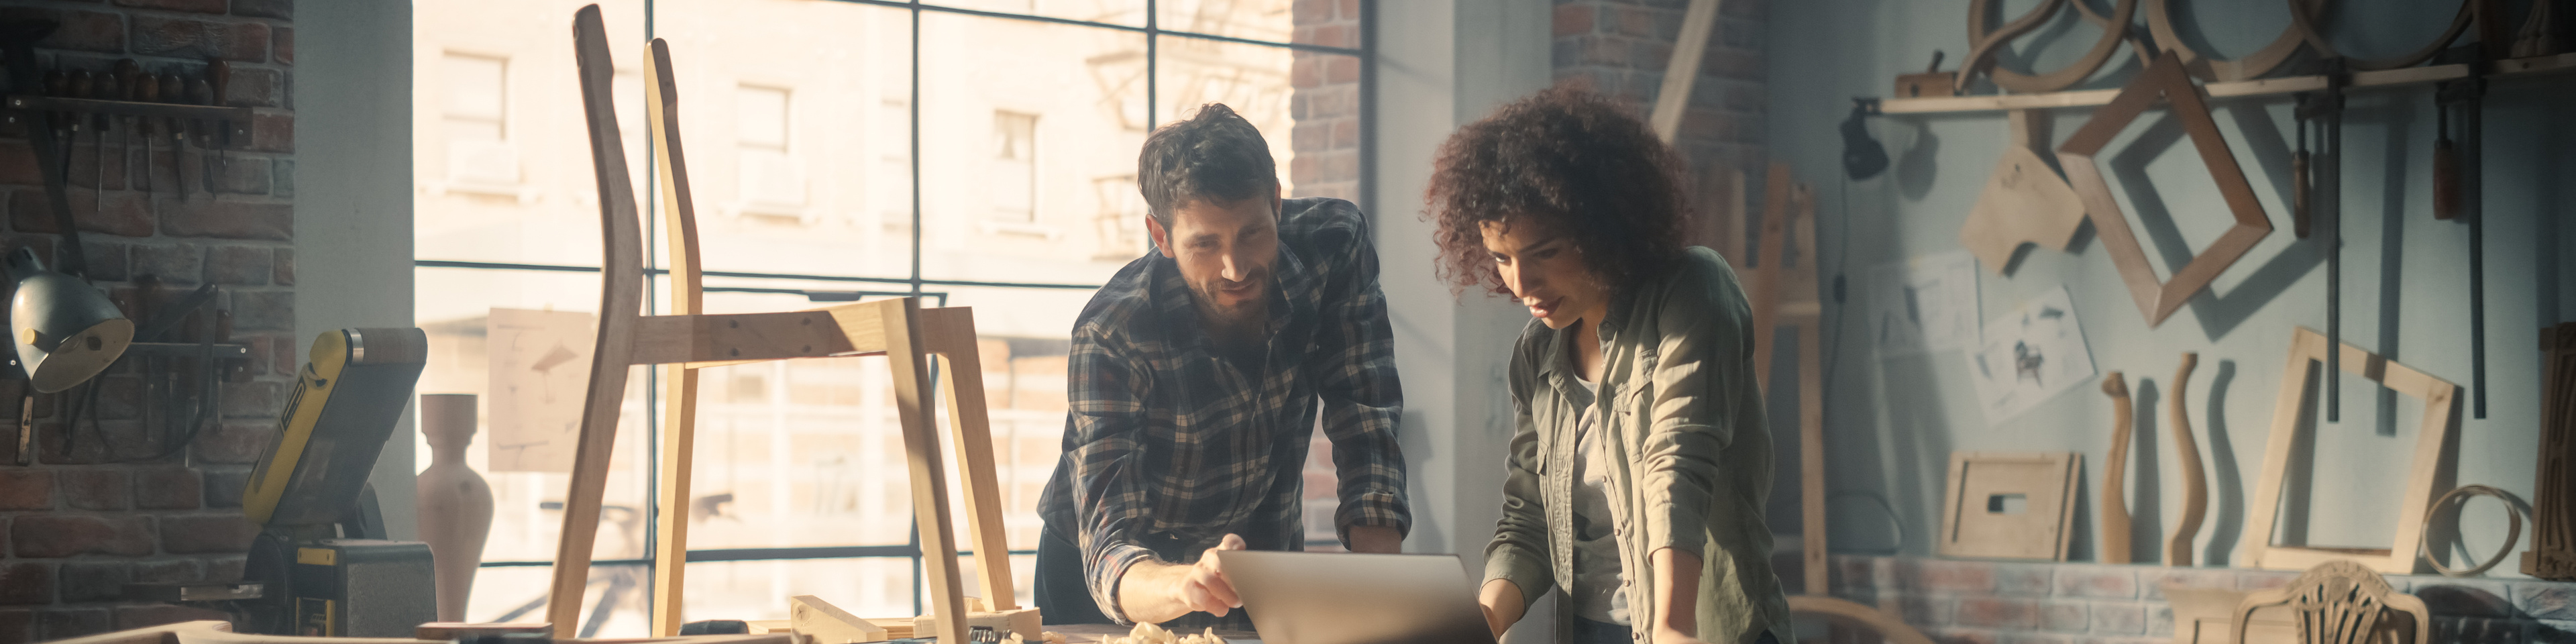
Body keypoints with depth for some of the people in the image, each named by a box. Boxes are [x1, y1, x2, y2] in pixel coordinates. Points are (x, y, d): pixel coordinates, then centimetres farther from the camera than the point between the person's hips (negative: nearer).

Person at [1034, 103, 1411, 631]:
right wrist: (1187, 586, -55)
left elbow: (1363, 420, -16)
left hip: (1264, 554, 3)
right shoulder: (1112, 337, -27)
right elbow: (1111, 554, -32)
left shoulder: (1333, 245, -18)